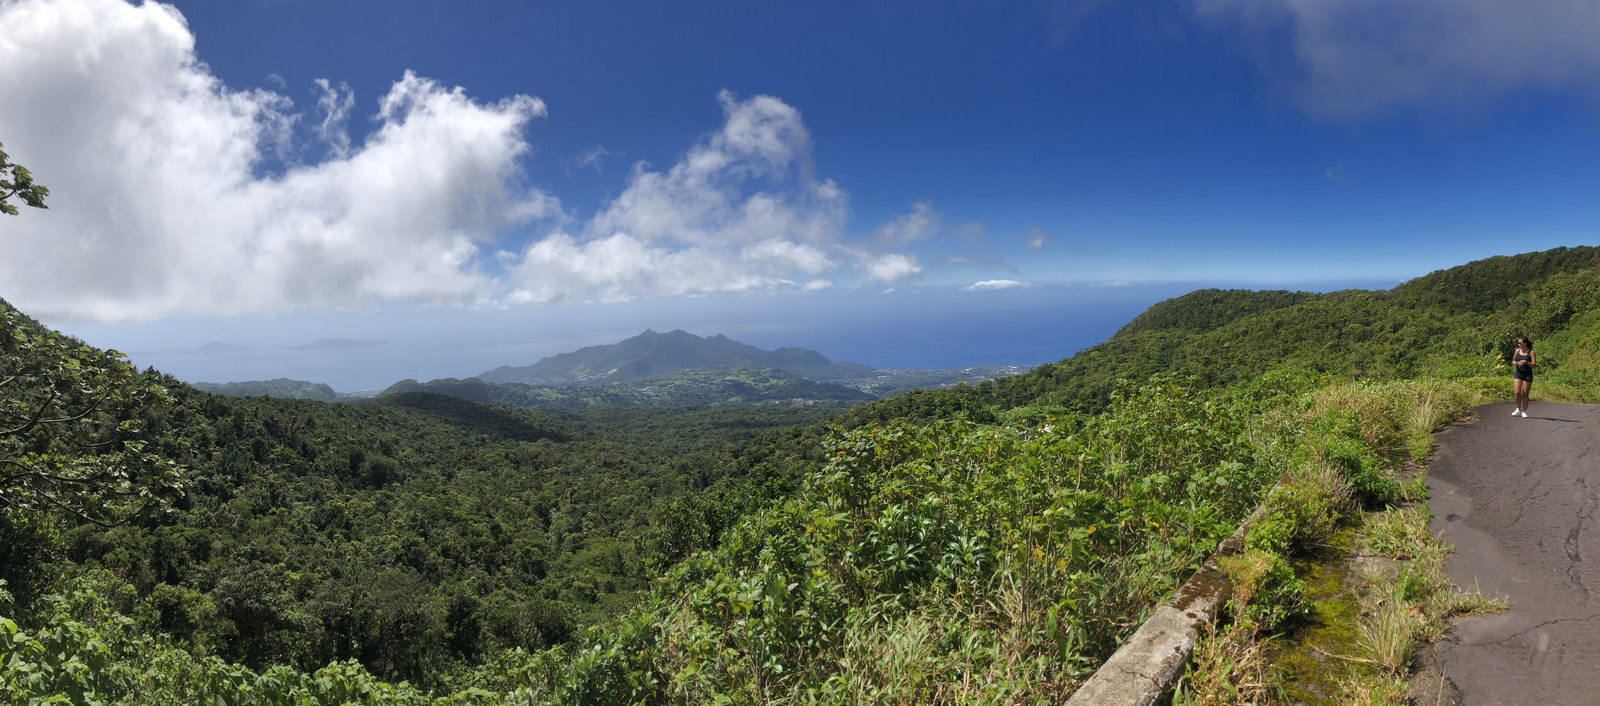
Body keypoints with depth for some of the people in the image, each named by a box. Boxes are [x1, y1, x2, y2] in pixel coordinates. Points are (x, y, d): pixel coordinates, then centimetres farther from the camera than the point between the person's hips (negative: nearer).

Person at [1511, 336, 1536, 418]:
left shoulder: (1531, 352, -5)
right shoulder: (1517, 351, 6)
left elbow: (1534, 365, -9)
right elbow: (1513, 360, 19)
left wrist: (1526, 362, -25)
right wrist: (1514, 362, -3)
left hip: (1527, 375, -3)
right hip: (1518, 373, 3)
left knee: (1525, 394, 1)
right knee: (1517, 392, -6)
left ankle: (1524, 412, 12)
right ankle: (1519, 410, 13)